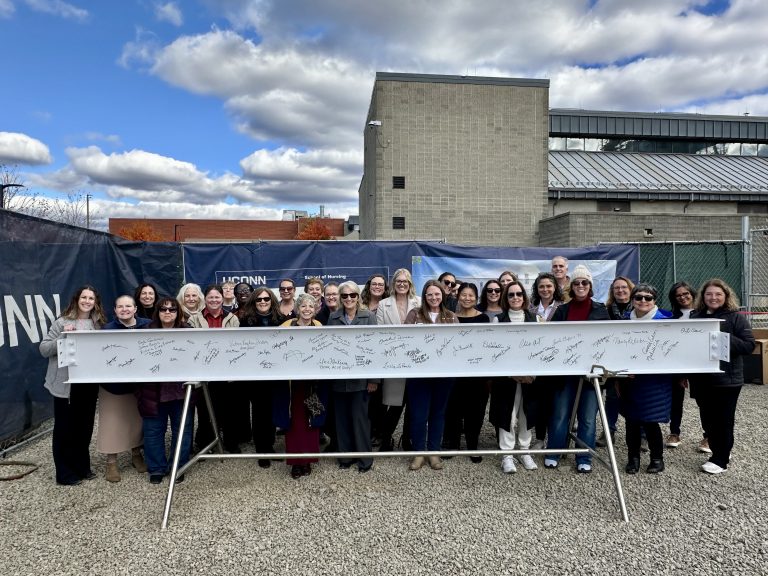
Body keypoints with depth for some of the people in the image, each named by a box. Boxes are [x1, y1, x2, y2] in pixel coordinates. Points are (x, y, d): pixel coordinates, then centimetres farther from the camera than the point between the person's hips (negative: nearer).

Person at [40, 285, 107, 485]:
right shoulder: (62, 322, -6)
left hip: (89, 383, 4)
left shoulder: (98, 324, 6)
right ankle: (65, 473, 18)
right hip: (65, 383, -4)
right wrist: (63, 337, -22)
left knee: (85, 426, 14)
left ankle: (82, 467, 29)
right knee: (64, 428, 6)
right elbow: (43, 349, -9)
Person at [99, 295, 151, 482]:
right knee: (113, 423, 5)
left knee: (138, 420, 15)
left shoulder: (148, 325, -3)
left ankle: (137, 455, 34)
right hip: (113, 383, -2)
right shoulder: (107, 329, -9)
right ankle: (111, 463, 20)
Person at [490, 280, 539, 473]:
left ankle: (524, 451, 23)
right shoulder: (499, 319, 2)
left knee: (526, 412, 9)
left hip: (530, 374, 2)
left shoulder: (534, 318, 8)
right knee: (507, 413, -1)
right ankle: (507, 455, 7)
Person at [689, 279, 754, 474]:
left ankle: (720, 459, 15)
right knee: (707, 418, 12)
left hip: (727, 378, -4)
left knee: (723, 419, 4)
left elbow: (749, 345, -9)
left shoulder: (735, 318, -4)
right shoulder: (695, 318, 6)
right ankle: (718, 452, 30)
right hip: (701, 378, 4)